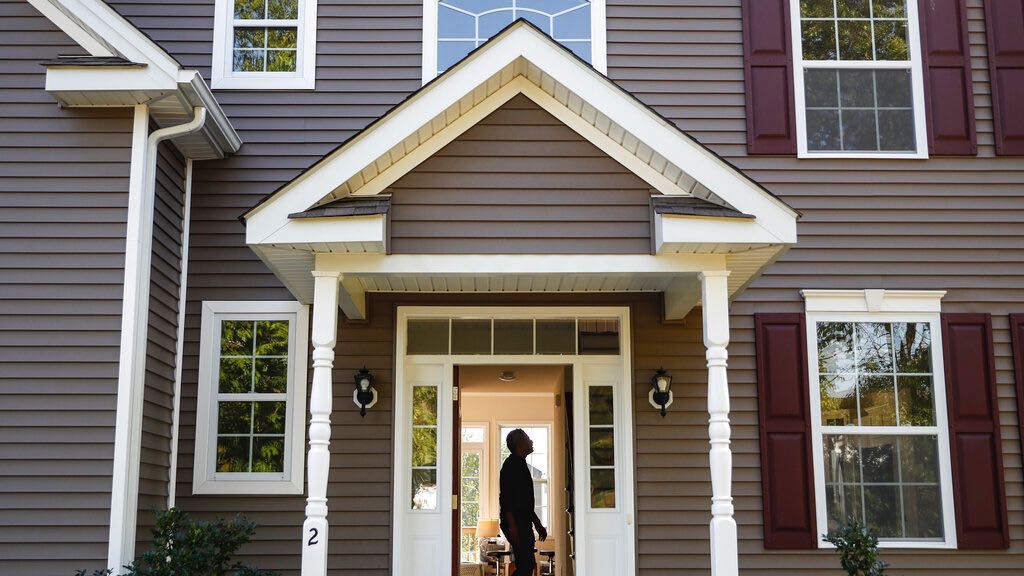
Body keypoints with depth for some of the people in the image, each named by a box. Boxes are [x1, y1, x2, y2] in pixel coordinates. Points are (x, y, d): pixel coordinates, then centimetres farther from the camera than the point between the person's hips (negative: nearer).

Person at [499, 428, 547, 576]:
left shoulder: (521, 464, 20)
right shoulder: (511, 464, -11)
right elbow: (505, 496, -19)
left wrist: (538, 524, 27)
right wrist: (512, 525, -25)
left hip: (524, 524, 10)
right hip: (515, 524, -10)